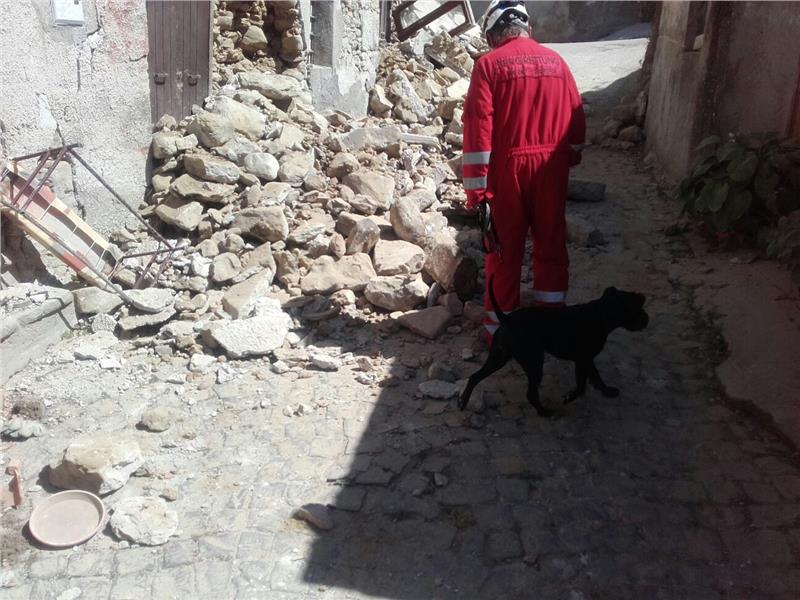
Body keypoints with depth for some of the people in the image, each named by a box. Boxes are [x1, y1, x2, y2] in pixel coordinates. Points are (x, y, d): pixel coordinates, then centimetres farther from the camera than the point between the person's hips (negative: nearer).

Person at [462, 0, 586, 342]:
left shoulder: (490, 64, -6)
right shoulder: (555, 61, 8)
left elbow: (478, 129, -13)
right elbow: (576, 120, 11)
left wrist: (476, 190, -11)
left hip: (508, 170, -3)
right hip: (551, 168, 4)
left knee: (504, 252, 6)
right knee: (551, 247, 13)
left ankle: (501, 330, 15)